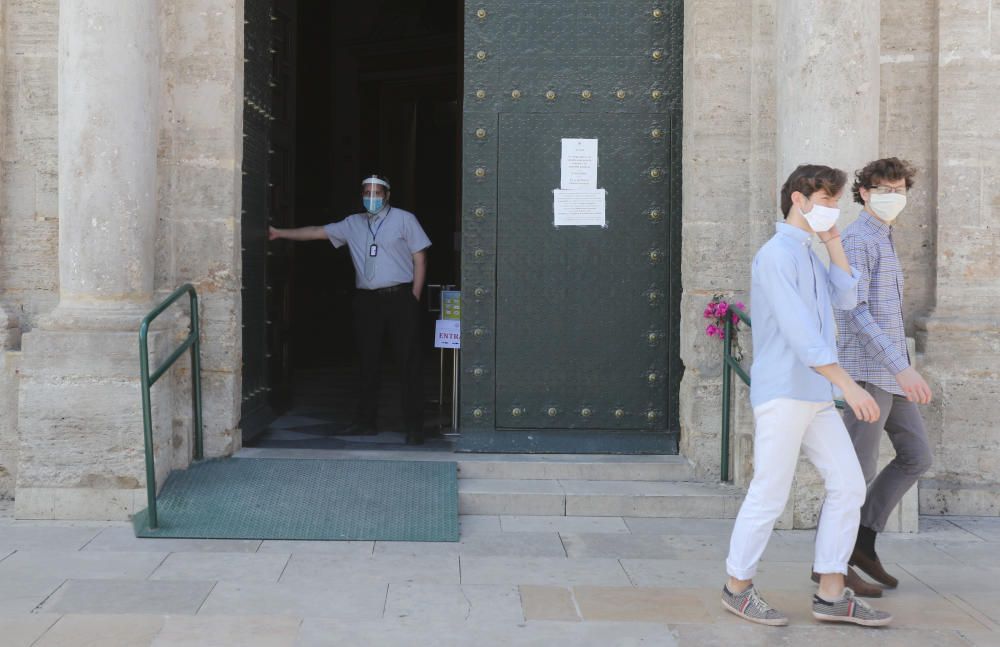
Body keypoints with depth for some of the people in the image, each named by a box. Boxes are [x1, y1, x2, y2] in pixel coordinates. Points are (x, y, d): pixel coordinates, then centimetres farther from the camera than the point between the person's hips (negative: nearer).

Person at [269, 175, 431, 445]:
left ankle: (414, 426, -4)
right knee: (368, 363, 8)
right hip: (367, 300, 4)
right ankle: (365, 421, 18)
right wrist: (279, 233, 12)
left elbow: (419, 260, 0)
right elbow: (317, 232, 17)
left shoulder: (404, 219, 3)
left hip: (400, 298, -4)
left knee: (408, 363, -6)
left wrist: (413, 299, -6)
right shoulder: (353, 224, 14)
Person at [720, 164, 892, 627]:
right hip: (782, 393, -9)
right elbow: (799, 332, -20)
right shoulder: (777, 255, -12)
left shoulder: (808, 256, 18)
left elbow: (846, 298, 14)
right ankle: (738, 588, 11)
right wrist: (848, 385, -24)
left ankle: (832, 595, 12)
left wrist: (834, 244, 7)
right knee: (770, 494, -4)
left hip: (816, 397, 9)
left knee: (848, 486, 6)